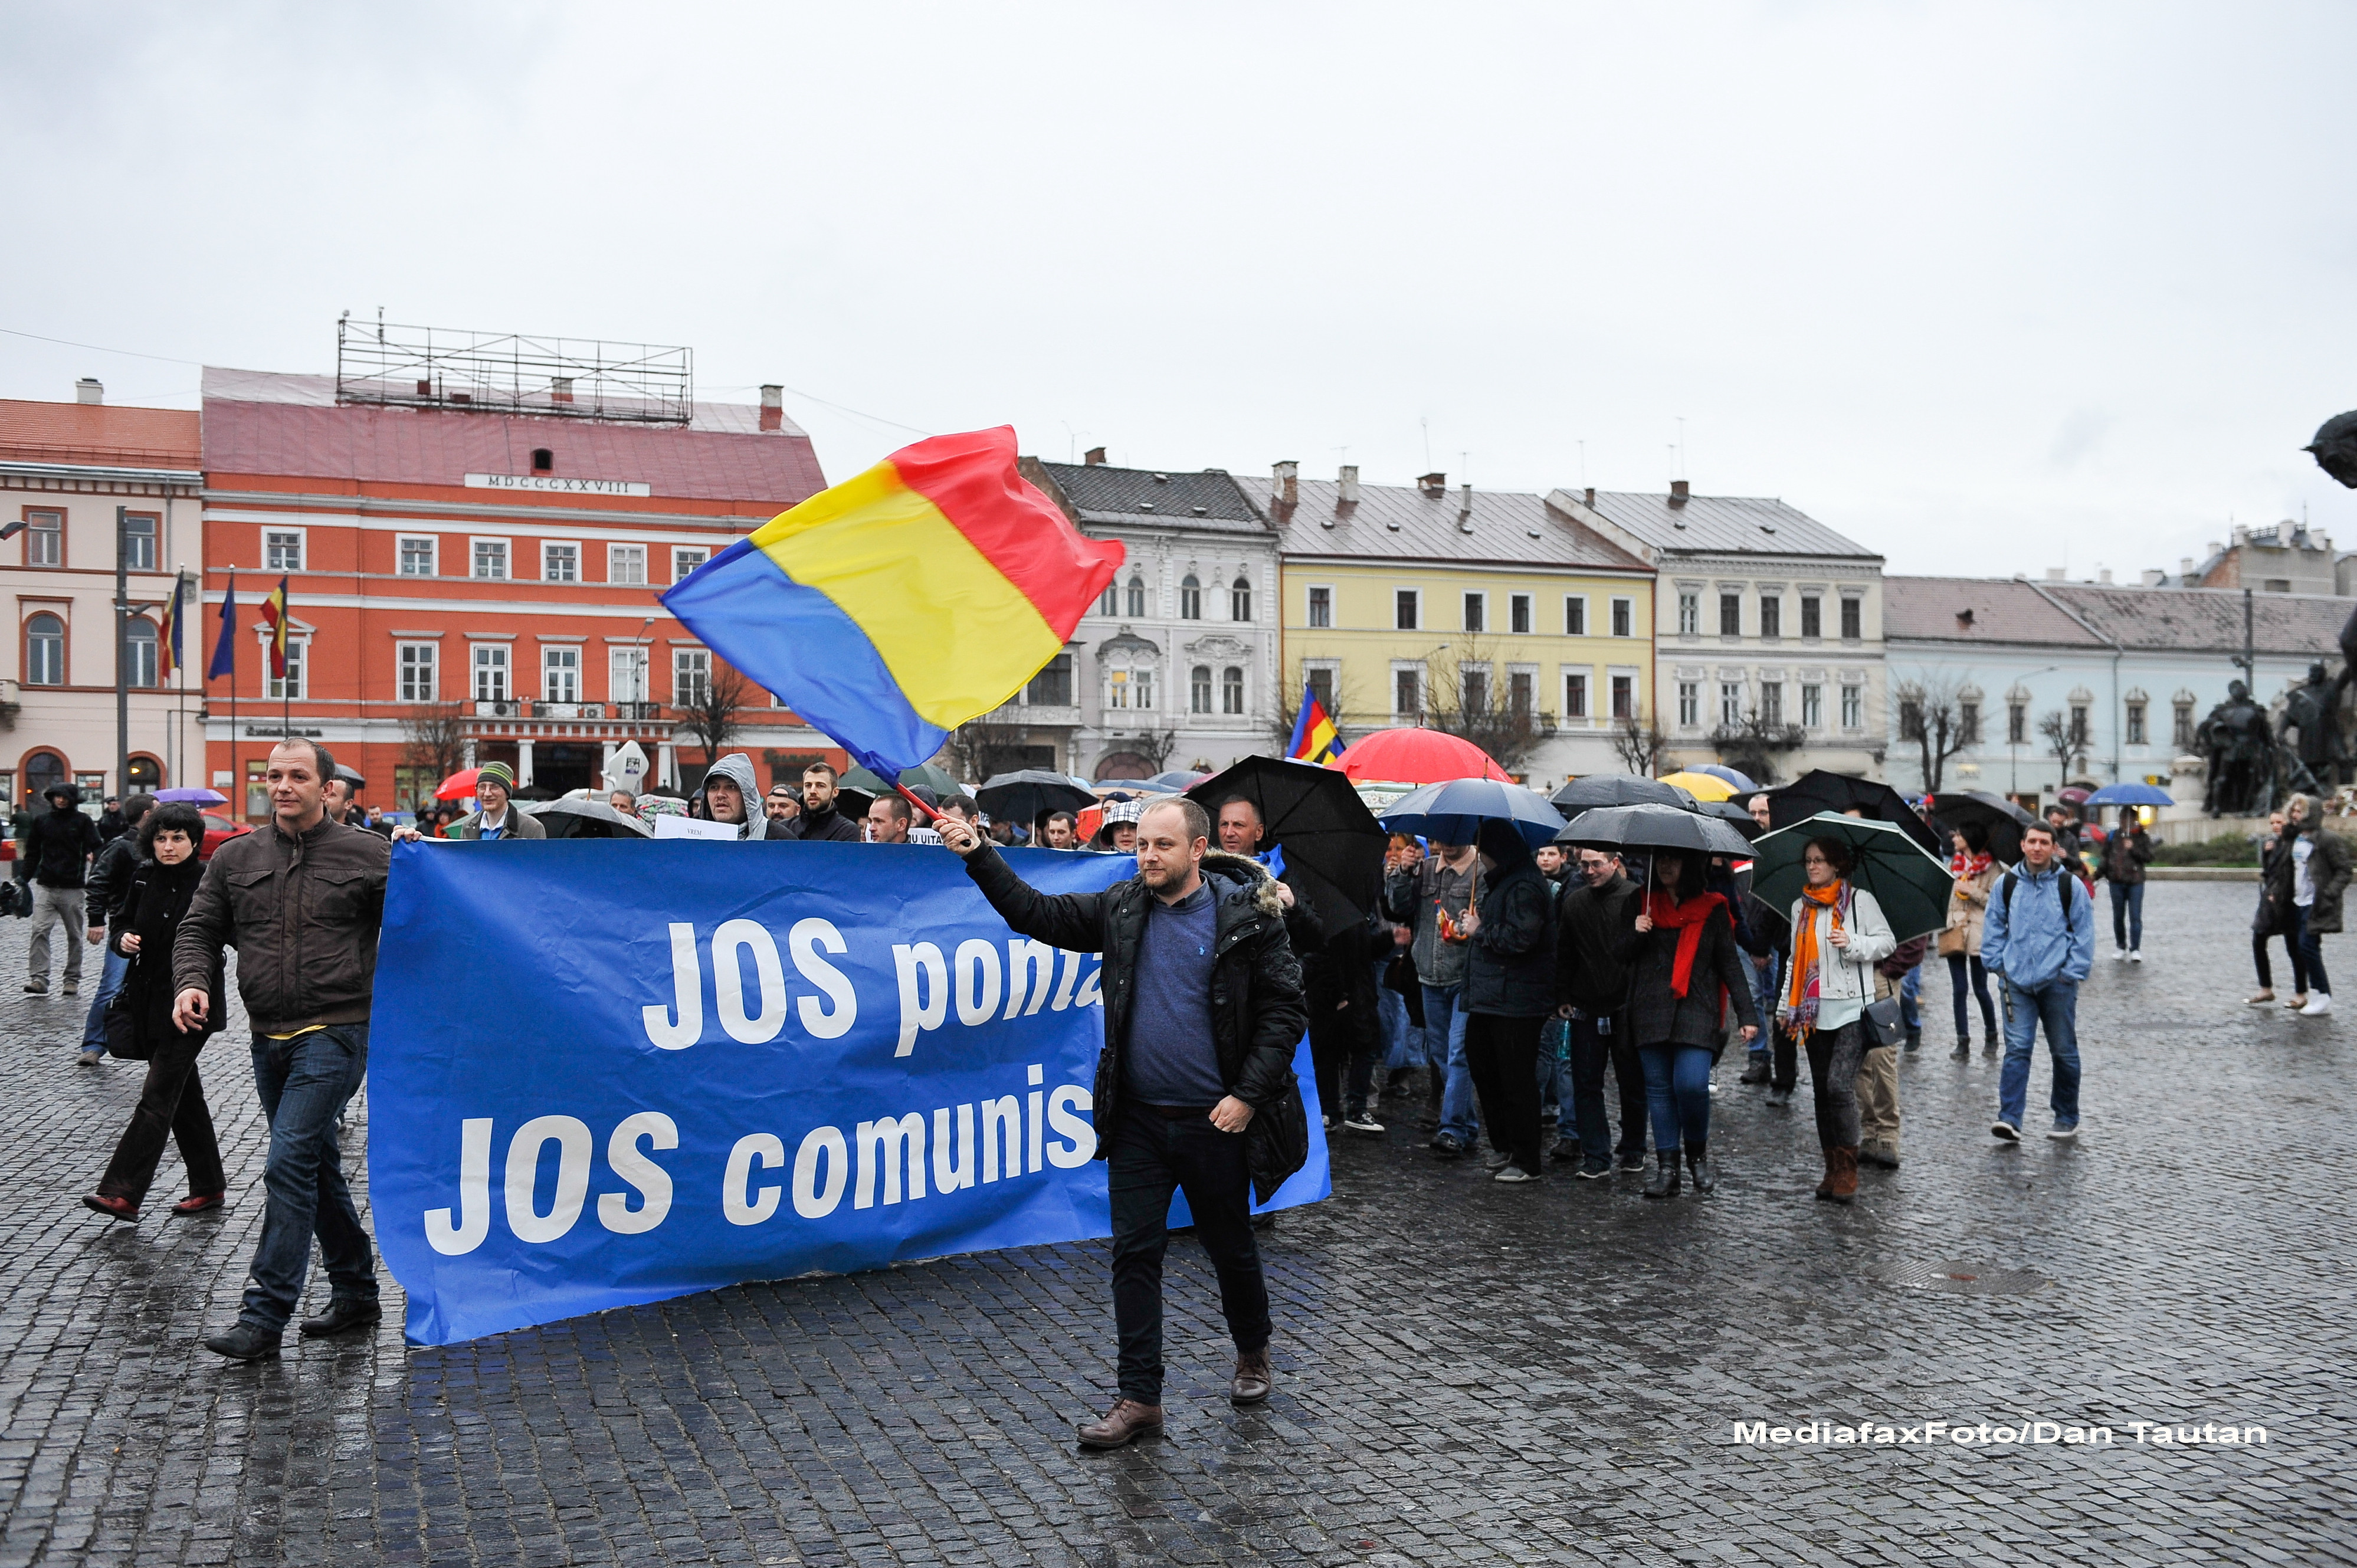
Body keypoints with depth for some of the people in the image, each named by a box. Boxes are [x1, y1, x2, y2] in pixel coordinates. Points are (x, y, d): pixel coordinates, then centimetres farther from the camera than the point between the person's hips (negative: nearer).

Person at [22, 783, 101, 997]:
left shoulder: (83, 821, 3)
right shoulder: (41, 821, 9)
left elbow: (95, 848, 0)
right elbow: (32, 853, 14)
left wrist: (93, 855, -22)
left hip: (73, 888, -1)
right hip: (45, 887, 1)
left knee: (75, 935, 7)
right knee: (39, 931, -12)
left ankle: (73, 979, 16)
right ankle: (39, 979, -14)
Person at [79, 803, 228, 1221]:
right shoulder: (142, 877, 6)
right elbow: (119, 925, 17)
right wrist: (122, 939, -5)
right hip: (149, 1002, 6)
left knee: (158, 1097, -9)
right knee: (184, 1094, 13)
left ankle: (123, 1192, -10)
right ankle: (209, 1186, 23)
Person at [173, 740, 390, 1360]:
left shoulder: (367, 855, -1)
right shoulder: (236, 859, 10)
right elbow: (199, 929, 13)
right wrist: (192, 982, -6)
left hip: (335, 1034, -6)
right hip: (270, 1040, 6)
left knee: (290, 1163, -14)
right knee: (318, 1169, 14)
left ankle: (264, 1317, -10)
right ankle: (355, 1296, 27)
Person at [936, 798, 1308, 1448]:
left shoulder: (1246, 915, -8)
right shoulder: (1121, 909, 3)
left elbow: (1284, 1010, -7)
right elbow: (1036, 913, 6)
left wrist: (1248, 1094, -13)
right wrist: (980, 856, -5)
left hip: (1215, 1122, -3)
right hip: (1137, 1121, 3)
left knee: (1231, 1247, 14)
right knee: (1134, 1254, 2)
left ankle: (1253, 1354, 40)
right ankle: (1140, 1398, 10)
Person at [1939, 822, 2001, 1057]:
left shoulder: (1991, 868, -3)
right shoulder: (1953, 864, 14)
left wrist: (1972, 891, -13)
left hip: (1978, 934, -5)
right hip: (1954, 932, 5)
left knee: (1980, 989, 2)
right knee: (1959, 989, 3)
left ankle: (1991, 1036, 22)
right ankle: (1963, 1042, 6)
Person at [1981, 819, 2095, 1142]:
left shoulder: (2070, 886, 0)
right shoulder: (2006, 884, 5)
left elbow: (2084, 933, 3)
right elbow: (1993, 927, 12)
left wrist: (2072, 972, -4)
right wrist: (1997, 964, 4)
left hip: (2058, 983, 0)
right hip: (2017, 982, 1)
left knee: (2064, 1052, 10)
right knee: (2017, 1049, -8)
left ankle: (2067, 1120, 23)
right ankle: (2009, 1119, -12)